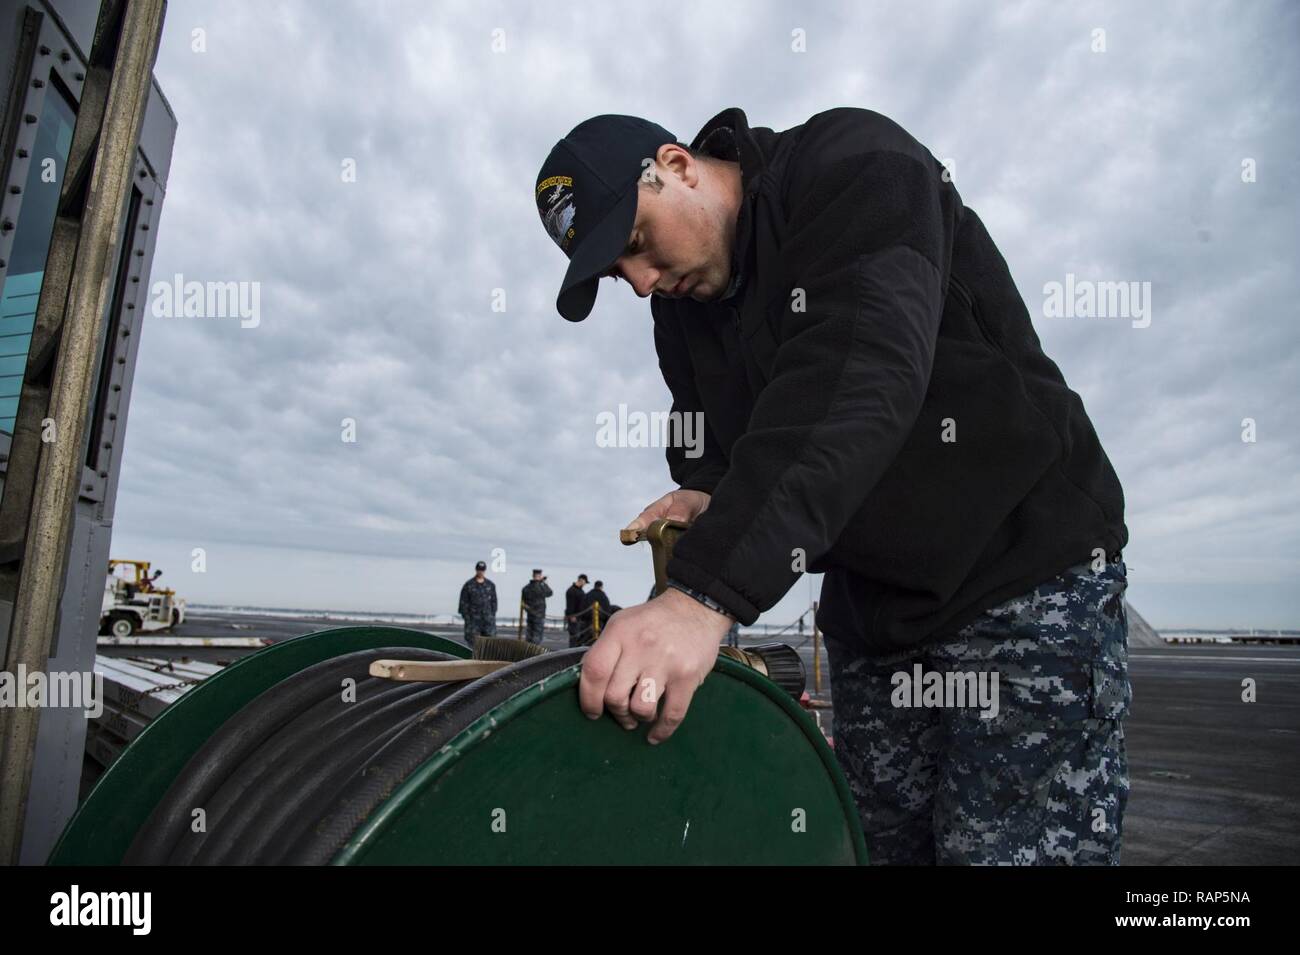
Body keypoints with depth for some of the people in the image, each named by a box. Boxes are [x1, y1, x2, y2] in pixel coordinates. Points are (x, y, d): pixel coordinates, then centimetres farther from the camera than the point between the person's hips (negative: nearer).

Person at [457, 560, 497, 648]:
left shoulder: (490, 585, 9)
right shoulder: (468, 585, 0)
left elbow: (494, 601, 12)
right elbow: (464, 602, -1)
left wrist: (493, 616, 4)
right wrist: (466, 617, -7)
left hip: (488, 618, 3)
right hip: (473, 618, -2)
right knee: (472, 643, -2)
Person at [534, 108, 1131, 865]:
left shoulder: (855, 165, -14)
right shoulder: (683, 308, 7)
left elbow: (855, 374, -32)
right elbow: (716, 452, 12)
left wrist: (705, 591, -40)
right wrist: (706, 503, -14)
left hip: (1030, 578, -6)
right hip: (870, 614, 7)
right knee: (884, 840, 10)